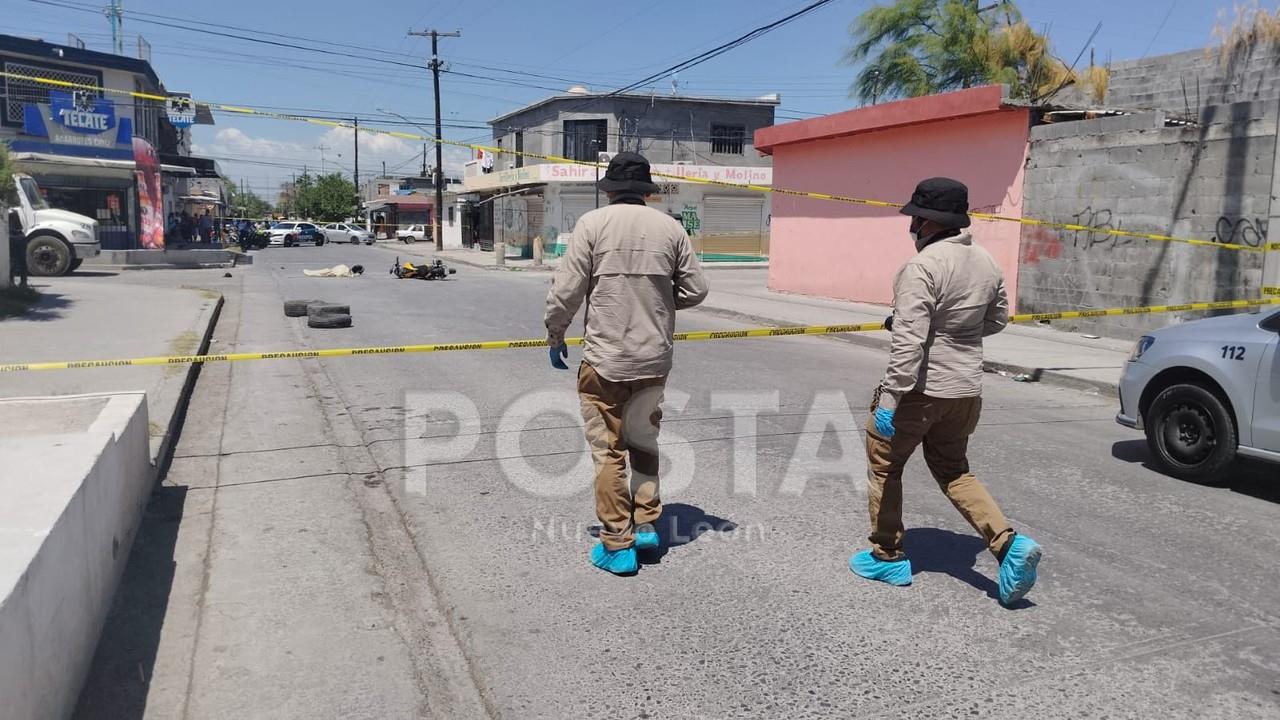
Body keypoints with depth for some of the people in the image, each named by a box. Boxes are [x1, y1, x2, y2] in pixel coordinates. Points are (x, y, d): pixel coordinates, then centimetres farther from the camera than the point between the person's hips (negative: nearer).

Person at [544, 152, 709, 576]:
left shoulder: (592, 224, -6)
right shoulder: (670, 227, 2)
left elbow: (567, 290, -9)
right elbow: (695, 289, 3)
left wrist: (555, 336, 6)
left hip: (604, 359, -3)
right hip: (655, 359, 4)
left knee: (608, 450, 6)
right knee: (644, 441, 22)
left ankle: (617, 544, 11)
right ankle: (646, 524, 23)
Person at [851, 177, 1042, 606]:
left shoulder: (922, 267, -19)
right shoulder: (986, 263, 5)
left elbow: (908, 341, -26)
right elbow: (997, 320, 18)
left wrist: (889, 398, -25)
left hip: (921, 388, -7)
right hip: (967, 389, 8)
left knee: (883, 466, 12)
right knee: (953, 472, 22)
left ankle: (888, 557, 21)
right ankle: (1009, 543, 6)